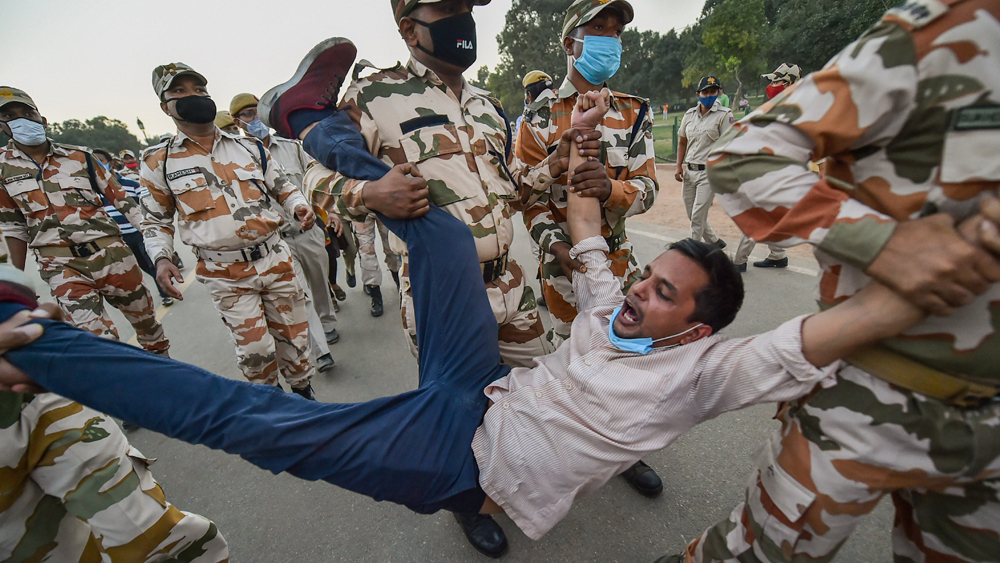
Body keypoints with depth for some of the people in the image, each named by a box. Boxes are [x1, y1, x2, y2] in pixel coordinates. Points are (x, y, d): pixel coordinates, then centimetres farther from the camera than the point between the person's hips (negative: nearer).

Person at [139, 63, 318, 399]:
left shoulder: (249, 147, 9)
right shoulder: (160, 161, 5)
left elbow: (281, 186, 18)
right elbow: (155, 219, 12)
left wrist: (298, 205, -4)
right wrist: (160, 259, -4)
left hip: (276, 259, 2)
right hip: (225, 275, -2)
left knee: (294, 334, 10)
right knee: (255, 349, -1)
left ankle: (303, 392, 33)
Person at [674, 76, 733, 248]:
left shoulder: (724, 115, -5)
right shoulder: (689, 115, 10)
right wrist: (679, 167, 6)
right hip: (689, 171, 6)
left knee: (698, 216, -10)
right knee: (692, 214, 12)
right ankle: (715, 241, 32)